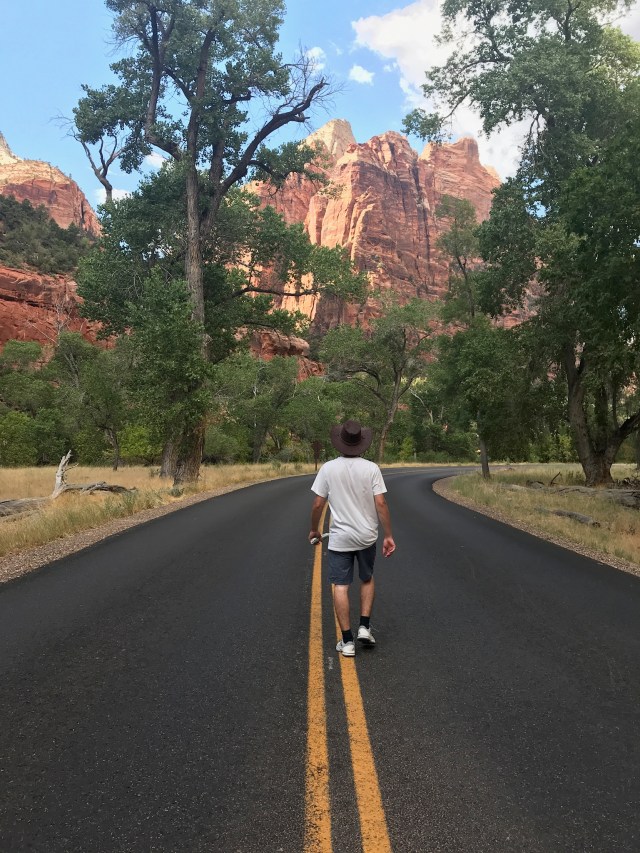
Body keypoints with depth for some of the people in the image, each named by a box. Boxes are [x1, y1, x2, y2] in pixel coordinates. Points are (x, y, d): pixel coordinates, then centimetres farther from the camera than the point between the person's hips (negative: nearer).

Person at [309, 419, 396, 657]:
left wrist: (314, 530, 11)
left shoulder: (328, 468, -7)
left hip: (339, 538, -1)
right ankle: (364, 627, 17)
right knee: (367, 579, 23)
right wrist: (388, 535, -2)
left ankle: (347, 641, 9)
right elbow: (381, 504, -10)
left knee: (341, 586, 5)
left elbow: (317, 505, -5)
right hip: (367, 536, 1)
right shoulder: (371, 468, -8)